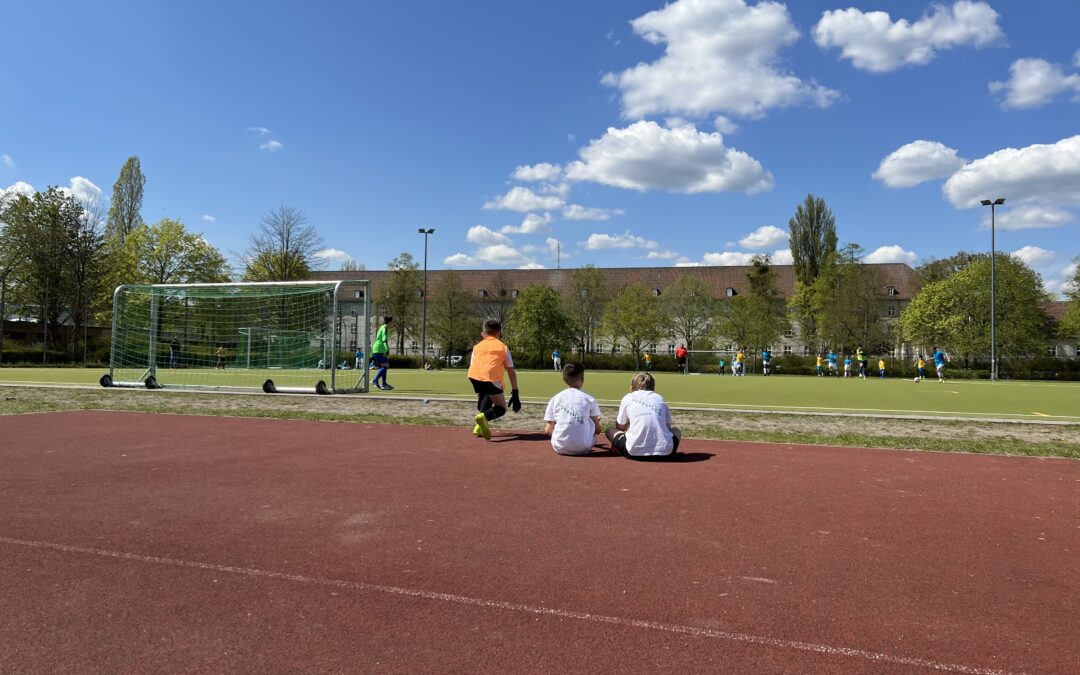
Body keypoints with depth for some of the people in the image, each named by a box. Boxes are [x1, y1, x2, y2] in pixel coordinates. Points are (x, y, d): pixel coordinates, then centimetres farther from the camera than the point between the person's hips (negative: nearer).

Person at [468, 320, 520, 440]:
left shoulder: (477, 346, 31)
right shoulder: (503, 347, 23)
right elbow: (511, 372, 18)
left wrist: (479, 390, 40)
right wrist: (515, 394, 20)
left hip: (474, 376, 4)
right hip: (491, 378, -4)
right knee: (501, 408, 10)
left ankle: (480, 426, 18)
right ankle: (484, 417, -22)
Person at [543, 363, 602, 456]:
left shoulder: (555, 399, 5)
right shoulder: (589, 399, 3)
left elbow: (548, 430, 4)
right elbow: (598, 430, 9)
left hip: (560, 448, 2)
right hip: (583, 448, -2)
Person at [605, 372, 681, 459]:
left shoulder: (628, 398, 12)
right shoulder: (660, 398, 17)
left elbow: (620, 427, 17)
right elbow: (668, 425, 20)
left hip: (635, 452, -2)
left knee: (610, 431, 25)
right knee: (675, 430, 34)